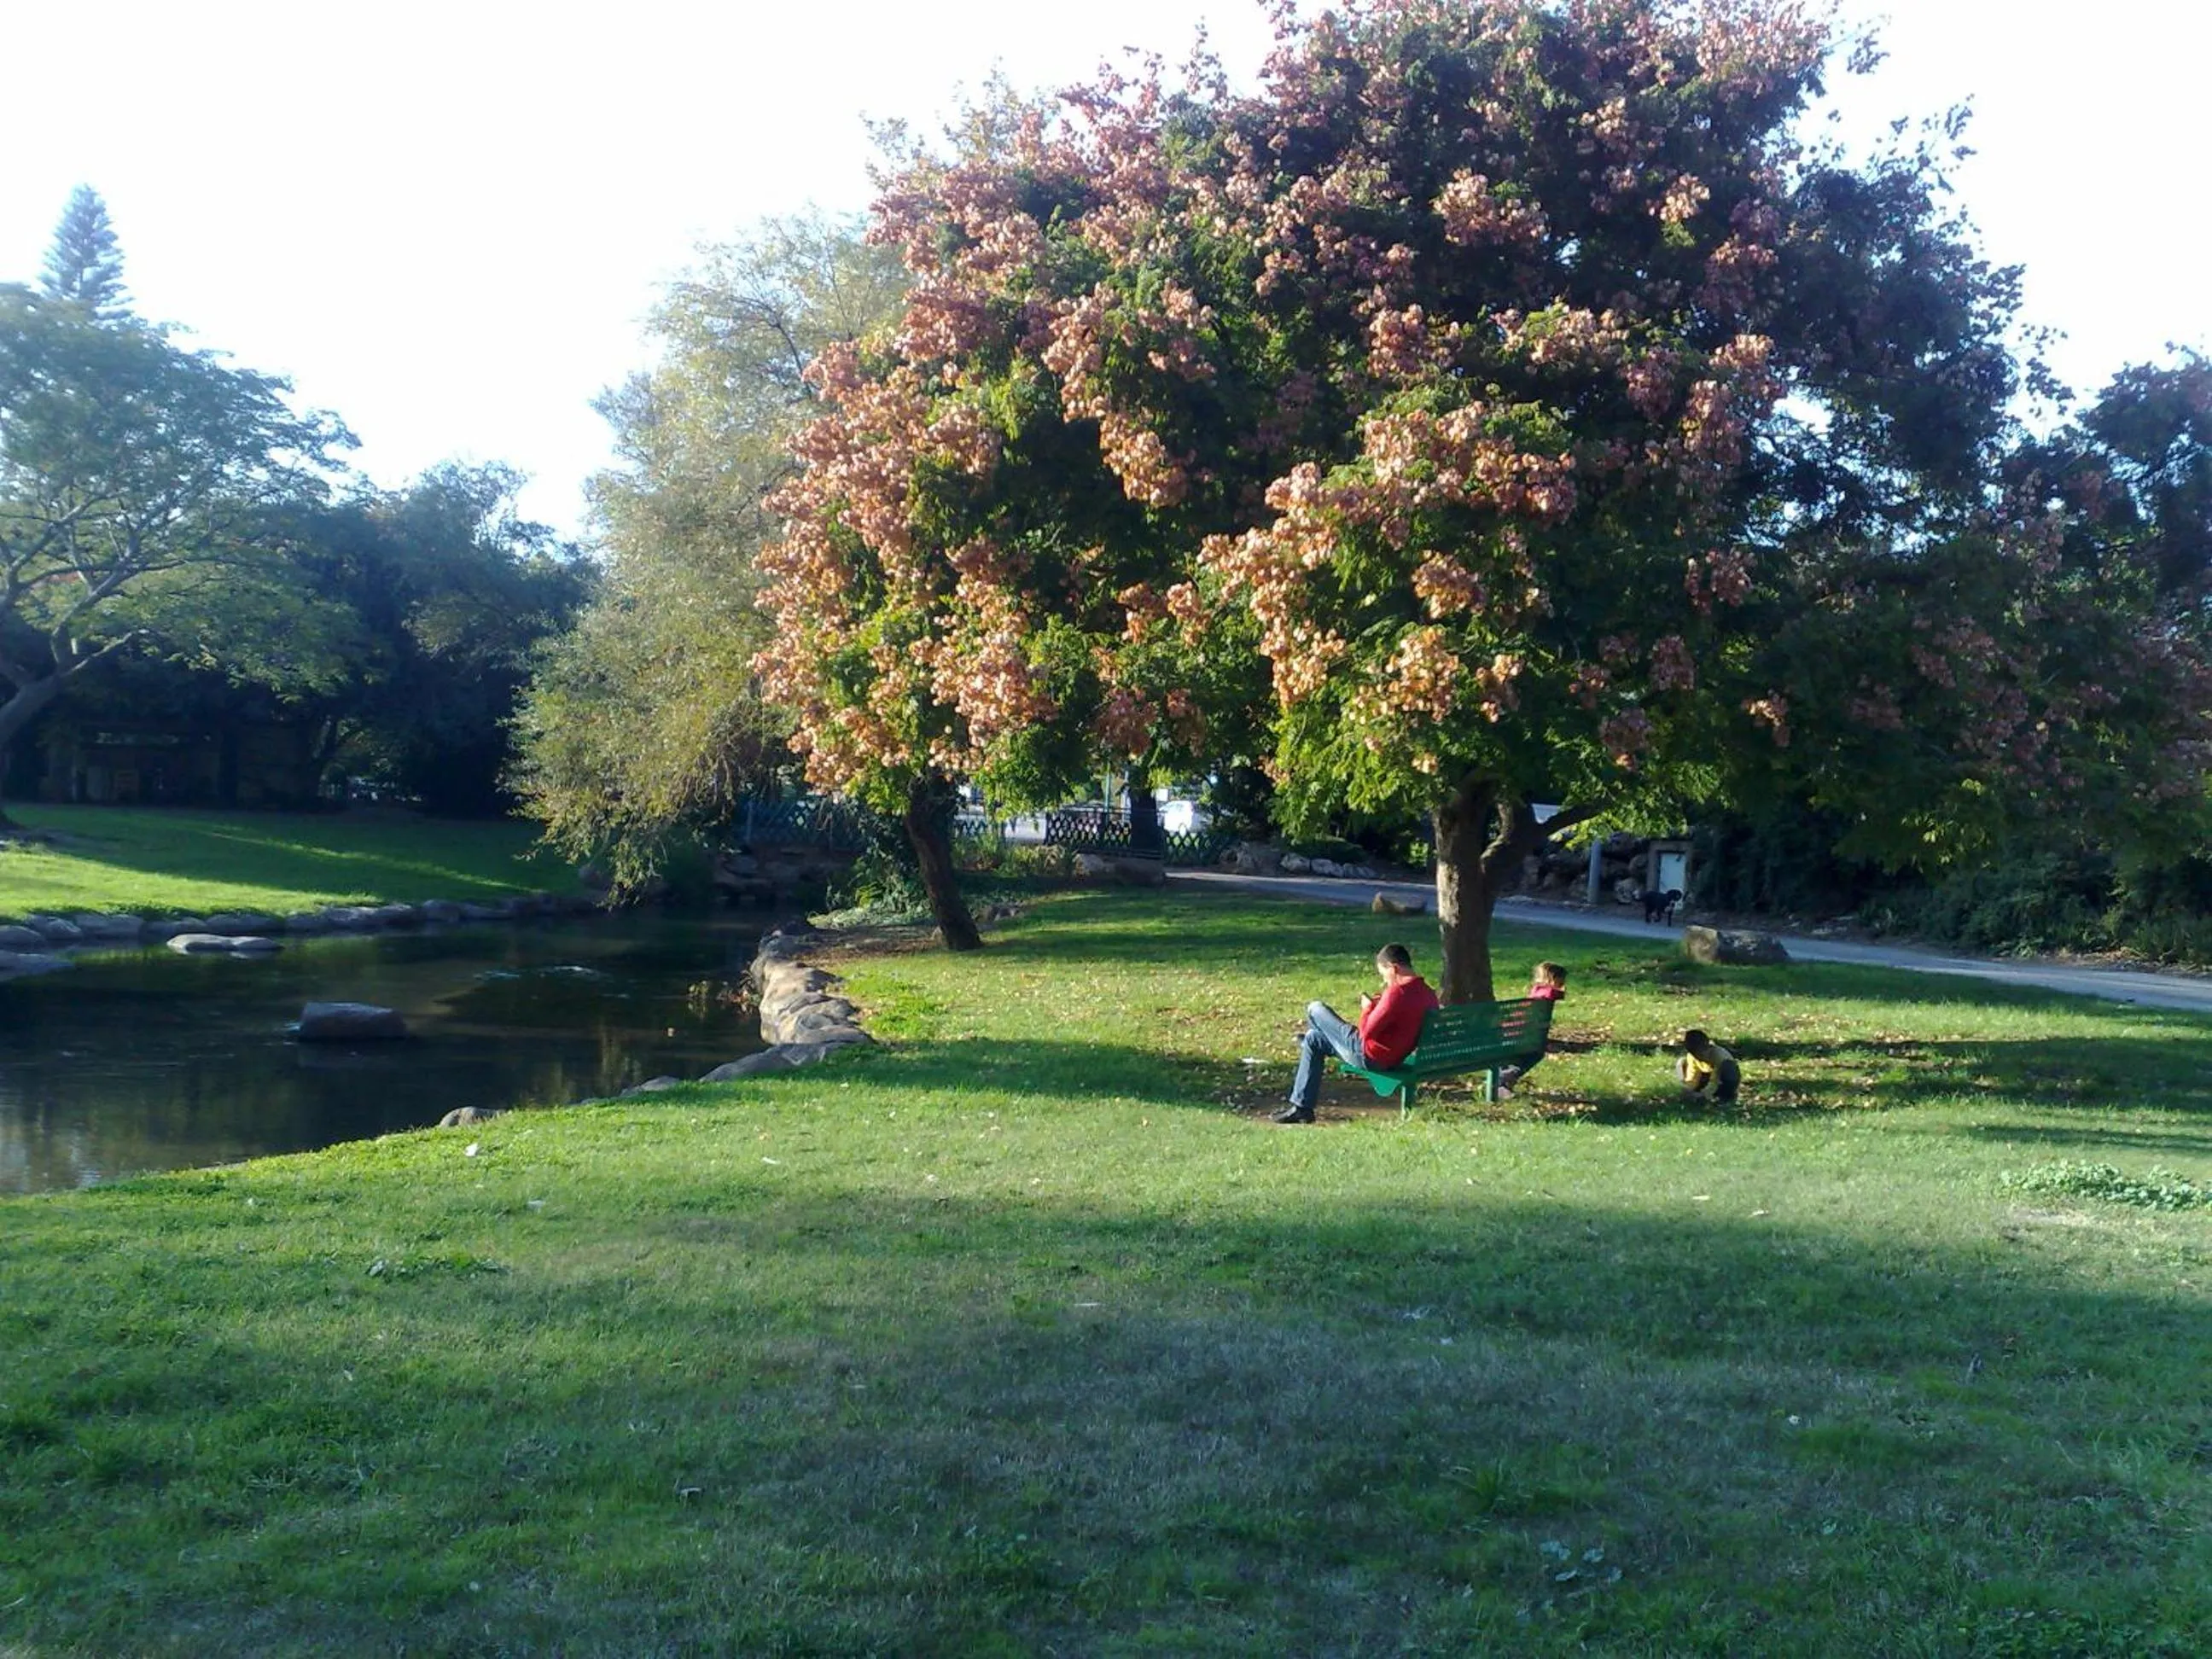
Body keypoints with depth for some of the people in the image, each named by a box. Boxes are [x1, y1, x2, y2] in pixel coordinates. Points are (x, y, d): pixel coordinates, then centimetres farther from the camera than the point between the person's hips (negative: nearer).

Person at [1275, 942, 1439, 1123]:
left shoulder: (1397, 992, -28)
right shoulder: (1428, 993, 1)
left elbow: (1367, 1032, -24)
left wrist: (1368, 1007, -5)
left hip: (1367, 1055, -10)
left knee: (1315, 1009, 6)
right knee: (1313, 1039, 24)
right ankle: (1301, 1107, 33)